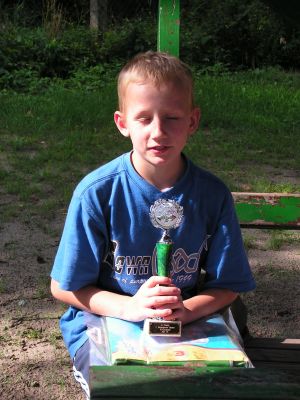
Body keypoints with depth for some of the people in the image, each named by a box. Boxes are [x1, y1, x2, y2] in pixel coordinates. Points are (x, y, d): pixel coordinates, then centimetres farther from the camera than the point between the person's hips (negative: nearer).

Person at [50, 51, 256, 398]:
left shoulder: (212, 195, -7)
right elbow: (63, 287, -7)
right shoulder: (97, 192, -13)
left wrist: (185, 310, -22)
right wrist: (128, 307, -23)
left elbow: (228, 285, -1)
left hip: (182, 327, 3)